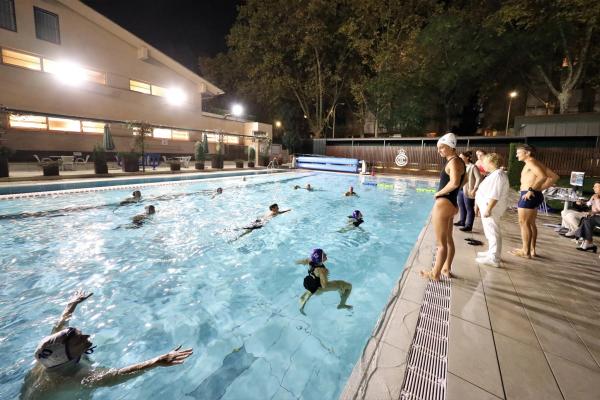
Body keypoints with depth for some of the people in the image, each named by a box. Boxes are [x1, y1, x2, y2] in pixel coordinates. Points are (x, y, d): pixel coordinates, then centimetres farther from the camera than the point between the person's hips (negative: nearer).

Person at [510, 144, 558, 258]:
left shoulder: (530, 162, -11)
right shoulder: (536, 163, 17)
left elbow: (542, 176, -26)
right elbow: (554, 177, 19)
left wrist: (531, 189, -23)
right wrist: (540, 188, 12)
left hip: (529, 196, -10)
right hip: (535, 196, 10)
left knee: (523, 223, -3)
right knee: (531, 223, 16)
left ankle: (525, 251, 2)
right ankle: (532, 250, 25)